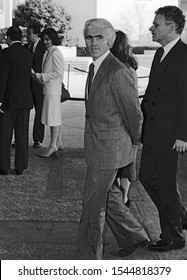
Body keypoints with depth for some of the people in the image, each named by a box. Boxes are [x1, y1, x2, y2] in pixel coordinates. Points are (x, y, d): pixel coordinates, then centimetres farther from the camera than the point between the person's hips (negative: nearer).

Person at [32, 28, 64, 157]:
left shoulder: (55, 53, -14)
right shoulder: (48, 53, 14)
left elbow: (58, 73, -17)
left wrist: (41, 76, -15)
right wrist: (38, 76, 5)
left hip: (53, 89, -9)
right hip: (49, 88, 9)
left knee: (53, 116, -5)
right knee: (56, 116, 14)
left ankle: (53, 146, -1)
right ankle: (59, 142, 22)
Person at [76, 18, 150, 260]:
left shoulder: (119, 72, -21)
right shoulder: (95, 68, 9)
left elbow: (134, 113, -13)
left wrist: (134, 140, 3)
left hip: (109, 147, -9)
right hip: (97, 146, 9)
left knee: (93, 204, 1)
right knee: (108, 197, 20)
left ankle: (88, 258, 15)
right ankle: (133, 236, 39)